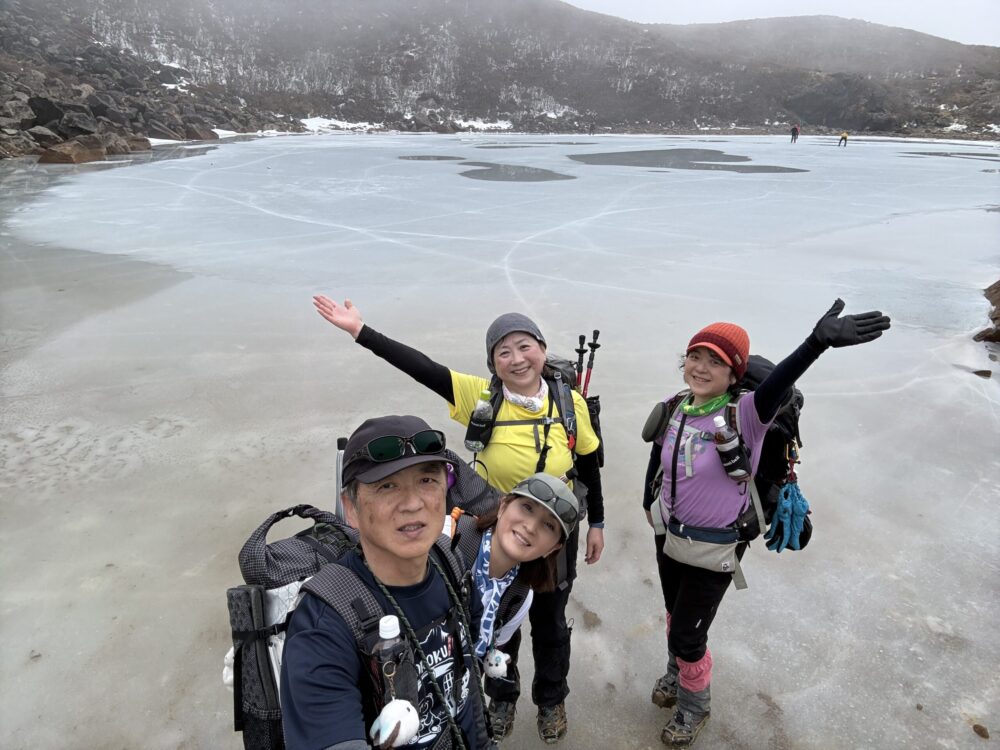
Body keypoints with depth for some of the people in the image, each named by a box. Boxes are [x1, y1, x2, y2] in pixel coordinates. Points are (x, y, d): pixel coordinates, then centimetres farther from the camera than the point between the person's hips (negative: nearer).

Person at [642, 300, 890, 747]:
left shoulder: (744, 415, -28)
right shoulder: (675, 409, -11)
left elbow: (778, 382, -49)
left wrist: (818, 341, -68)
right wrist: (649, 504, 21)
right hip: (670, 532, 5)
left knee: (688, 634, 10)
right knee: (675, 616, 27)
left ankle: (695, 706, 41)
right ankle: (676, 675, 57)